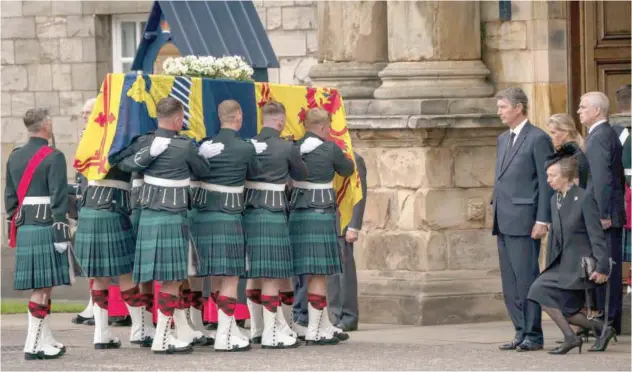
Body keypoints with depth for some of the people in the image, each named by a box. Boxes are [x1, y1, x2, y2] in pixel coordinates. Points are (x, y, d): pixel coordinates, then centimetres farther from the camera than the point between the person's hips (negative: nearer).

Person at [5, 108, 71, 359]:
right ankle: (33, 345, -6)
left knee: (40, 286, 13)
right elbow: (58, 198, -14)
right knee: (43, 287, -5)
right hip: (46, 227, -7)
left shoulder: (14, 157, 11)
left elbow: (10, 197, 15)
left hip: (24, 228, 7)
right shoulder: (53, 157, -10)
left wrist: (14, 229, 20)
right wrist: (61, 232, -12)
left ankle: (45, 341, 18)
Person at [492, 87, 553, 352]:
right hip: (504, 222, 9)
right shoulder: (503, 140, 19)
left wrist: (542, 220, -15)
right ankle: (521, 332, 13)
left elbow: (546, 183, -10)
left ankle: (533, 335, -4)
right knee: (510, 283, 8)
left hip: (524, 221, -9)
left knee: (526, 279, -8)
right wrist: (495, 209, 15)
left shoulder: (538, 139, -6)